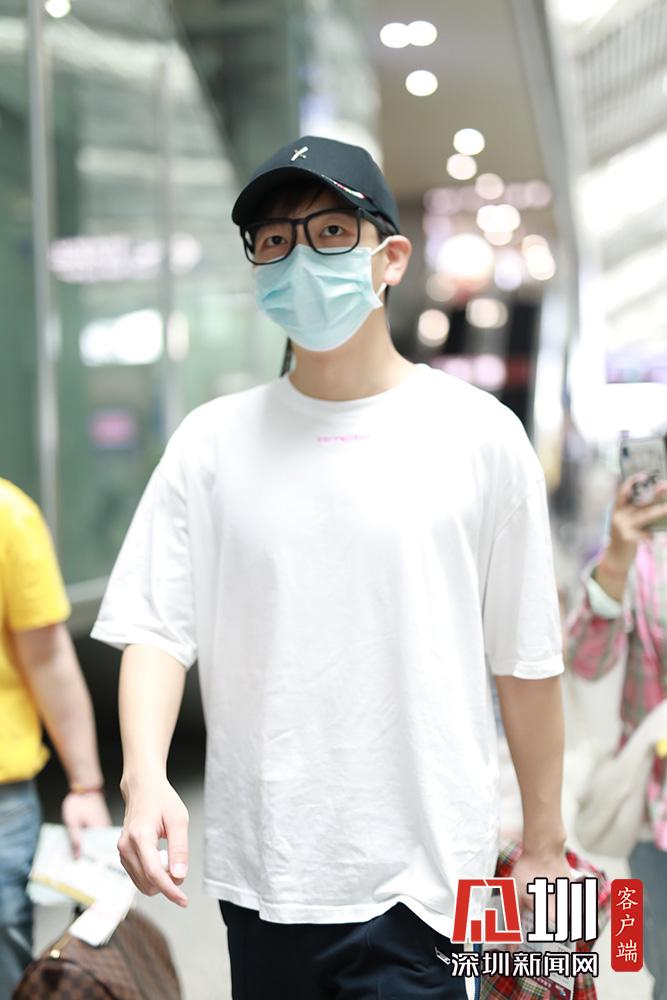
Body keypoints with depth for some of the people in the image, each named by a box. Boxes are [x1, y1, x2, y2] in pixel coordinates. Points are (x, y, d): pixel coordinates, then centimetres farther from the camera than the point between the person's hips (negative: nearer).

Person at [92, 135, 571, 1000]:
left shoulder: (480, 436, -4)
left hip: (417, 880, -2)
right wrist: (144, 778, -18)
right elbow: (156, 630, -1)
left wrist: (543, 848, 4)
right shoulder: (211, 442, 2)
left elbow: (527, 662, 0)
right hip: (255, 871, 3)